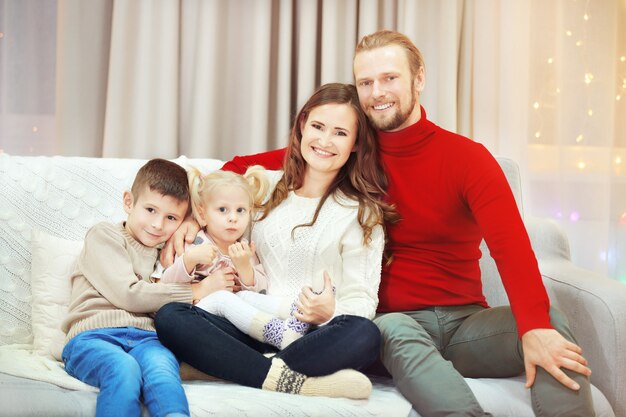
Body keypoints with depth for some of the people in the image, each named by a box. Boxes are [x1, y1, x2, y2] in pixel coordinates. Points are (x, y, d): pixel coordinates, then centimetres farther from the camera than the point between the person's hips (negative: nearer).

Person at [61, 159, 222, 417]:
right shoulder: (104, 236, 12)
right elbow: (128, 294, -3)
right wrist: (195, 292, 1)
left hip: (146, 337, 3)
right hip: (93, 336, -3)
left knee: (161, 368, -34)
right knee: (124, 369, -38)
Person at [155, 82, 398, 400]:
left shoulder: (362, 212, 8)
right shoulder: (266, 187, 16)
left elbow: (361, 300, 2)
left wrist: (330, 314, -20)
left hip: (312, 338, -2)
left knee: (364, 335, -36)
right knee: (170, 316, -25)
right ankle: (287, 379, -34)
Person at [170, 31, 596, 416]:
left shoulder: (467, 157, -1)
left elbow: (510, 243, -18)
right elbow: (246, 167, 8)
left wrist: (535, 327, -35)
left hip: (466, 322, 0)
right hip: (395, 323, 0)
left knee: (552, 323, -27)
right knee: (396, 331, -35)